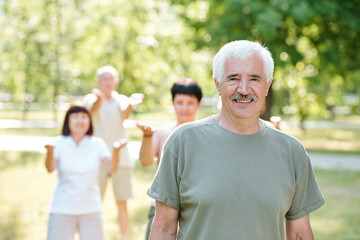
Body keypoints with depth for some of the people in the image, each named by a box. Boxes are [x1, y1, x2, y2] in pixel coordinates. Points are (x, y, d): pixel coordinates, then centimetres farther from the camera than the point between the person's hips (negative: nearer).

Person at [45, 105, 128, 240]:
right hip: (62, 210, -1)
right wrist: (50, 151, -37)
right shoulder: (59, 143, -3)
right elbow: (50, 168, -17)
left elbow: (111, 168, -10)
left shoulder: (97, 144, 2)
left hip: (91, 210, 2)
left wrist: (116, 150, -29)